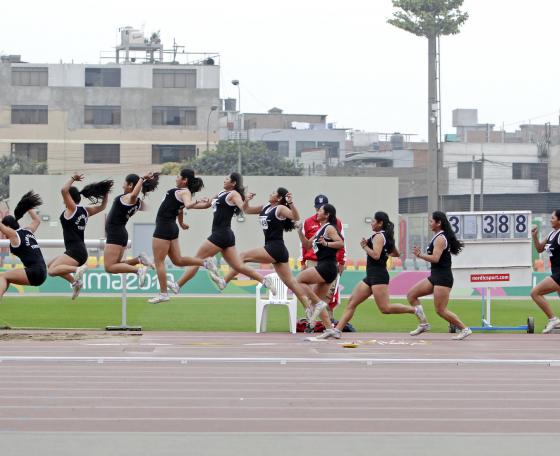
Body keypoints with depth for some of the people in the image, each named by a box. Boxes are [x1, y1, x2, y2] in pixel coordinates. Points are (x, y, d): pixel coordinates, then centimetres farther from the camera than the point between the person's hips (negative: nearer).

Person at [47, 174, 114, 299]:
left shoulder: (72, 208, -7)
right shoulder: (85, 211, 14)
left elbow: (64, 190, -19)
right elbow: (102, 207, 30)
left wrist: (73, 178, -7)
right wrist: (105, 193, 23)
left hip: (75, 251, -9)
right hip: (80, 250, 9)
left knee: (52, 271, -23)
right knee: (50, 265, 24)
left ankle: (78, 269, -30)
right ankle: (75, 282, 18)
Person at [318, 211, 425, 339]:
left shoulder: (378, 236, -11)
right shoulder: (387, 236, 17)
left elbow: (376, 255, -24)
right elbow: (397, 254, 28)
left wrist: (365, 246, -11)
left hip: (378, 275, -10)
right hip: (372, 276, 10)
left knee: (385, 308, -14)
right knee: (352, 302, 6)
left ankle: (415, 310, -7)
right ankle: (337, 330, 3)